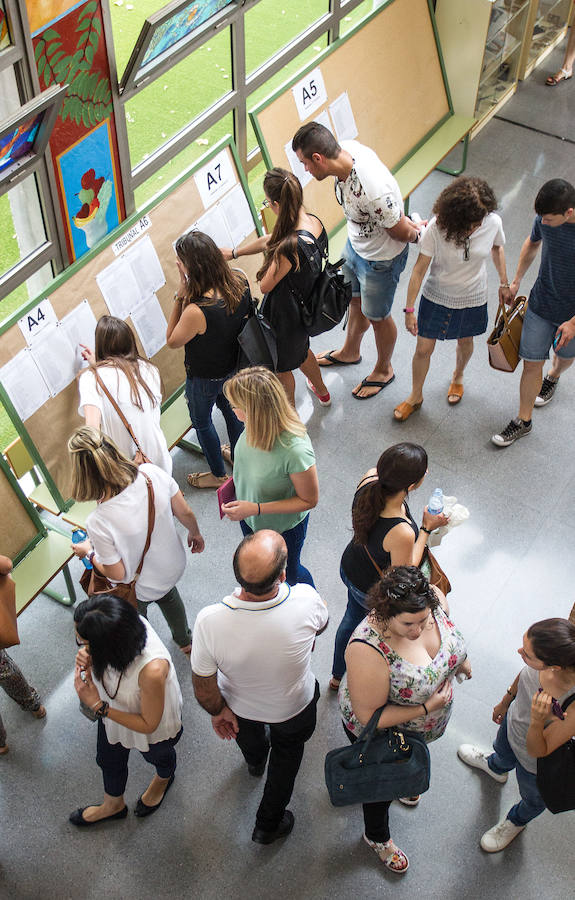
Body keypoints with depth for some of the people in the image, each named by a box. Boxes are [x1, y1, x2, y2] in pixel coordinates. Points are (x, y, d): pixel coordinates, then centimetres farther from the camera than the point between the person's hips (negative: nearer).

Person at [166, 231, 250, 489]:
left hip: (205, 378, -6)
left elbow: (172, 341, -21)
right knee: (230, 407, 33)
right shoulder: (239, 281, -22)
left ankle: (218, 474, 45)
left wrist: (180, 296, -28)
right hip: (234, 364, 6)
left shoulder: (196, 311, -42)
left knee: (201, 421, 23)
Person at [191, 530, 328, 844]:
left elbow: (205, 691, -24)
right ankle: (268, 824, 52)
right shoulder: (306, 600, -40)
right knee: (286, 756, 34)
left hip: (240, 706, 1)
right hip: (294, 707, 0)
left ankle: (255, 760, 71)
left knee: (249, 734, 38)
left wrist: (218, 711, -1)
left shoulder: (209, 621, -42)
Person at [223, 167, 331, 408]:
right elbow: (269, 240, 3)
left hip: (286, 316, -8)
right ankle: (321, 391, 63)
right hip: (306, 306, 8)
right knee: (300, 351, 37)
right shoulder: (313, 222, -13)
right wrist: (234, 253, 14)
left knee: (281, 366, 23)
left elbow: (265, 286, -24)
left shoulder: (289, 248, -40)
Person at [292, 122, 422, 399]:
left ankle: (383, 370, 46)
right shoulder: (348, 148, -18)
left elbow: (402, 233, -27)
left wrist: (416, 235, -5)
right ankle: (350, 352, 57)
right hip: (355, 244, 8)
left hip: (380, 259, -7)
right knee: (356, 300, 30)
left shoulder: (372, 191, -43)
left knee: (377, 316, 17)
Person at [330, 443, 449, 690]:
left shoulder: (369, 479, -28)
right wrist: (427, 528, -19)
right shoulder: (402, 533, -45)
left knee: (352, 617, 34)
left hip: (349, 568, 6)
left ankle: (338, 676, 63)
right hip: (374, 593, -6)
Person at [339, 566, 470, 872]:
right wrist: (426, 709, -33)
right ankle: (377, 837, 56)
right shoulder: (368, 650, -46)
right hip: (380, 732, -5)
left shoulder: (433, 597, -27)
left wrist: (460, 661, 15)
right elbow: (369, 716, -32)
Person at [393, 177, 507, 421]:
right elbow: (419, 269, -19)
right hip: (437, 298, -2)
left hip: (472, 300, 2)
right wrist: (410, 309, -16)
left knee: (465, 343, 25)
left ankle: (458, 376, 59)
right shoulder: (437, 227, -28)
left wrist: (504, 283, 10)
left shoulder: (493, 222, -21)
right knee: (423, 350, 8)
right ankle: (416, 396, 35)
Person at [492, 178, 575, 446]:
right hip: (540, 304, 2)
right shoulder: (545, 218, -17)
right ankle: (523, 422, 21)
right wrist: (515, 282, 13)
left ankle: (553, 377, 62)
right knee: (532, 363, 5)